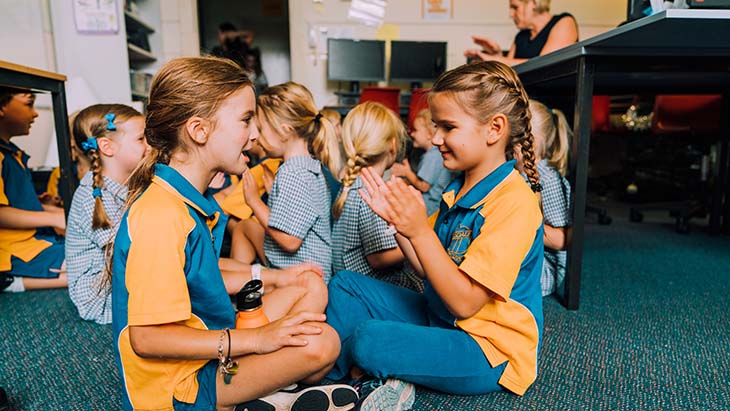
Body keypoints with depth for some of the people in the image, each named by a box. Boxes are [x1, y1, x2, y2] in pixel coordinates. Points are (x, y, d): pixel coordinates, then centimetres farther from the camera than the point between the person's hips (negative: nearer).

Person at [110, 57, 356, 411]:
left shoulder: (191, 200, 3)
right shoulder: (159, 217, -28)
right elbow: (146, 338, -27)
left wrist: (269, 279, 14)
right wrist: (255, 339, -24)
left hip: (209, 347, 10)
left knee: (311, 288, 10)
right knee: (321, 342, -25)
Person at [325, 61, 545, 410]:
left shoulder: (514, 203, -24)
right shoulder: (459, 190, 4)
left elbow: (464, 302, -26)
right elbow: (431, 267, 5)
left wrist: (419, 230, -30)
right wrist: (396, 220, -7)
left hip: (489, 352, -9)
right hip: (440, 317, 9)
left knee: (368, 339, -30)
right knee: (344, 285, 6)